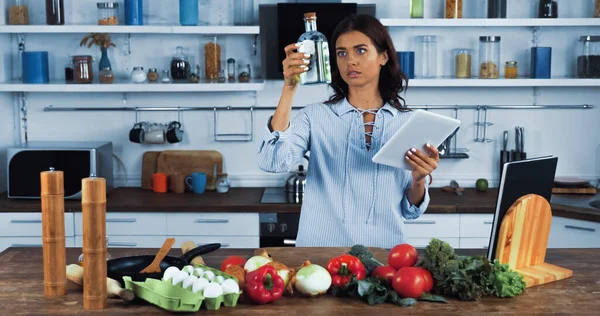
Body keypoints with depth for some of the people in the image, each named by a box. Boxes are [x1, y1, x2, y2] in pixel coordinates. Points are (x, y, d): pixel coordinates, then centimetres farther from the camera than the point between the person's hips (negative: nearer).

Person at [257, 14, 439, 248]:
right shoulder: (315, 115, 3)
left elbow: (411, 210, 9)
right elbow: (272, 162, -15)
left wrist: (419, 179, -11)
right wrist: (289, 88, -15)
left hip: (383, 254, 1)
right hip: (320, 252, -1)